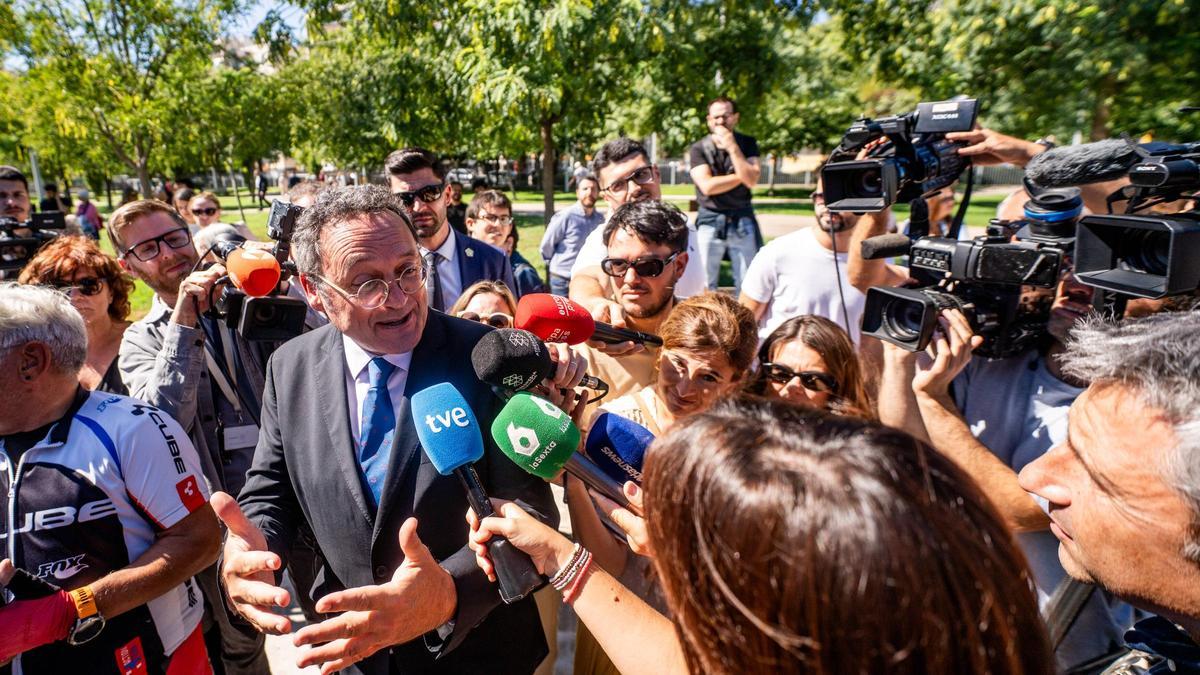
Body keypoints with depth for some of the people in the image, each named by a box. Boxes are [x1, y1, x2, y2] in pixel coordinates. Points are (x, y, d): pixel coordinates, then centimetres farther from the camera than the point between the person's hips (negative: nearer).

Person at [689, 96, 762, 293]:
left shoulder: (747, 144, 5)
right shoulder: (698, 149, 0)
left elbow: (751, 181, -10)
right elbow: (707, 186, -12)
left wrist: (732, 147, -12)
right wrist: (741, 175, -9)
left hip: (742, 221, 1)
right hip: (710, 221, -1)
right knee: (706, 286, 3)